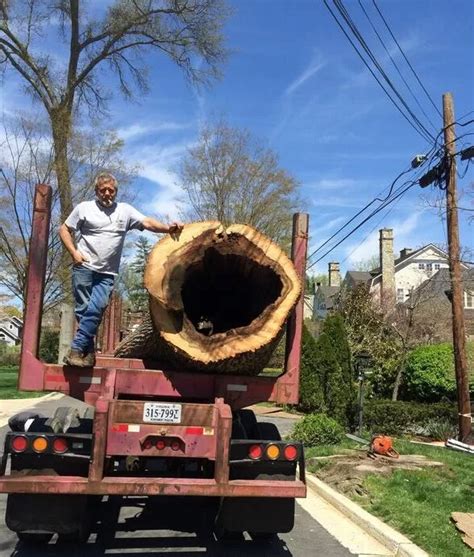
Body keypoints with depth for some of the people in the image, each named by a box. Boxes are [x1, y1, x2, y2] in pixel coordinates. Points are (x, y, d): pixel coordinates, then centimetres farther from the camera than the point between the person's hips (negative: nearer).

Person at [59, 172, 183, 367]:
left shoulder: (125, 210, 9)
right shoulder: (84, 208, 4)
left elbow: (147, 222, -1)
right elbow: (64, 229, 7)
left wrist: (167, 228, -19)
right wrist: (74, 252, -6)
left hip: (107, 274, 1)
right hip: (84, 268, -1)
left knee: (96, 309, -12)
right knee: (83, 309, -1)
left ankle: (76, 349, -6)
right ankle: (88, 352, 8)